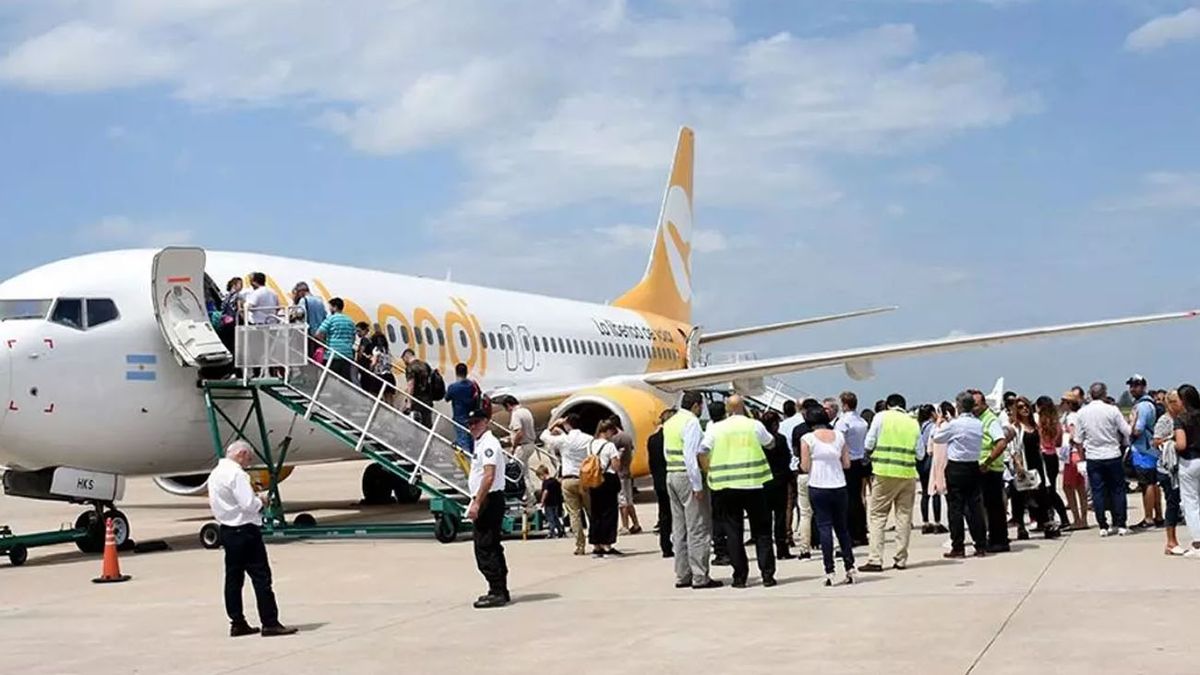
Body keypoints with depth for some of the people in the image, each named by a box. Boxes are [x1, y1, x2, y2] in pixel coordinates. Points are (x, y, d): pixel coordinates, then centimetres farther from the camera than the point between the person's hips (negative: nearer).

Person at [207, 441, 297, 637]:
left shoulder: (215, 474, 13)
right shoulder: (236, 474, -17)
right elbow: (249, 504, -24)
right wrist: (262, 500, -3)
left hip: (227, 531, 9)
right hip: (245, 531, -9)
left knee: (233, 577, 11)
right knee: (261, 577, -5)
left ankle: (237, 623, 14)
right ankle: (270, 623, -5)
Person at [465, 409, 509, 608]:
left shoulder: (489, 444, -13)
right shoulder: (480, 444, 19)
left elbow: (489, 477, -23)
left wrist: (476, 503, -25)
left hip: (490, 500, -11)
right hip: (485, 501, 11)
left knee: (485, 548, -11)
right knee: (491, 547, 14)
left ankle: (498, 593, -10)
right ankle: (499, 592, 21)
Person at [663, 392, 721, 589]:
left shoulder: (669, 423, 13)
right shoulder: (691, 421, -13)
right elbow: (691, 455, -20)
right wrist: (697, 486, -19)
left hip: (671, 475, 9)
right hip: (688, 476, -9)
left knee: (679, 529, 12)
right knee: (698, 528, -4)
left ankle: (682, 575, 16)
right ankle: (700, 577, -4)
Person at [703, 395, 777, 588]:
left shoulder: (715, 429, 1)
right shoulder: (754, 425, 0)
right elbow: (770, 443, 16)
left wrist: (710, 471, 16)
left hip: (726, 486, 0)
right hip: (754, 484, 0)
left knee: (733, 532, 6)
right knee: (761, 530, 9)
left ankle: (740, 576, 5)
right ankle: (767, 574, 8)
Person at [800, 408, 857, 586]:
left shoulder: (807, 438, -5)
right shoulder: (839, 436, 5)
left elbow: (805, 467, -7)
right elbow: (846, 464, 5)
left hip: (818, 488, -3)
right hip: (839, 486, 3)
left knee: (824, 528, 0)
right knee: (842, 527, 14)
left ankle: (829, 571, -4)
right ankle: (850, 567, 12)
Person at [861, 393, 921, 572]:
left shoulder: (882, 417, 1)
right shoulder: (913, 423, 9)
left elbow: (868, 445, -1)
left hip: (885, 472, -3)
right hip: (908, 472, 3)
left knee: (878, 515, 2)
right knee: (904, 516, 9)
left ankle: (875, 560, -5)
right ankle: (901, 559, 11)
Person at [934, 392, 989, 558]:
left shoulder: (954, 424, -14)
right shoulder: (979, 424, 1)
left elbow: (937, 438, -2)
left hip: (956, 468, -5)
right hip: (974, 467, 5)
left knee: (956, 507, 1)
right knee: (975, 506, 8)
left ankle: (958, 547, 1)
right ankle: (981, 546, 10)